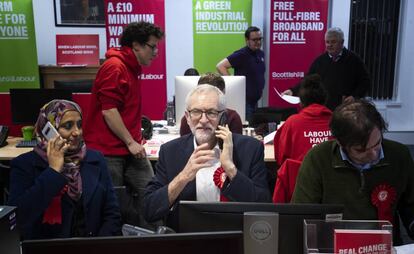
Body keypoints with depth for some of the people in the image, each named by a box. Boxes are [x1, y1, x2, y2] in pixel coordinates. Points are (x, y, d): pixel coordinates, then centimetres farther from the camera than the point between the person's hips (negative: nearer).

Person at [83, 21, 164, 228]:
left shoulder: (132, 67, 16)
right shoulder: (114, 67, -14)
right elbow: (108, 110, -20)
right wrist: (131, 142, -17)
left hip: (130, 148, 9)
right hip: (108, 150, -9)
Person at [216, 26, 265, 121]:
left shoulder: (261, 54, 10)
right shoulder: (241, 54, -13)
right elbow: (220, 66, -19)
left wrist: (260, 87, 12)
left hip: (255, 100, 8)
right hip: (244, 100, -8)